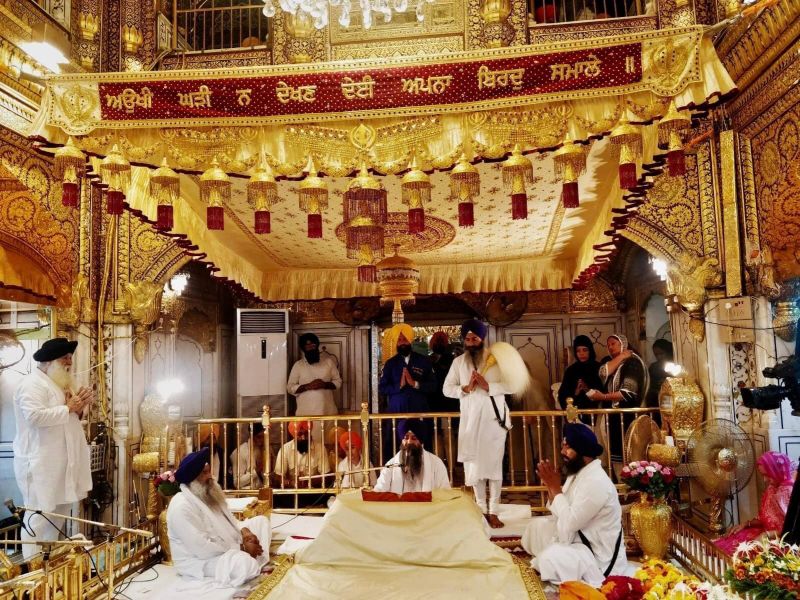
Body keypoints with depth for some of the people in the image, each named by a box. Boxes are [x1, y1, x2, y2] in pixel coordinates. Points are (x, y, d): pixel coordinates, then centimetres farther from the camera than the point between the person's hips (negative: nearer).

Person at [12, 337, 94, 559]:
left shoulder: (59, 383, 18)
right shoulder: (33, 383, -14)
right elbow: (35, 416, -29)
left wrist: (79, 408, 4)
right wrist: (68, 408, -19)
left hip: (59, 462, 10)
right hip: (40, 463, -10)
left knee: (60, 512, 17)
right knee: (39, 517, -4)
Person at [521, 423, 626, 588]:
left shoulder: (596, 482, -27)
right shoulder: (577, 472, 3)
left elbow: (569, 523, -28)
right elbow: (562, 514, 6)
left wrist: (556, 487, -20)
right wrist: (550, 485, -9)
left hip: (599, 555, -10)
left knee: (550, 558, -28)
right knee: (537, 525, 11)